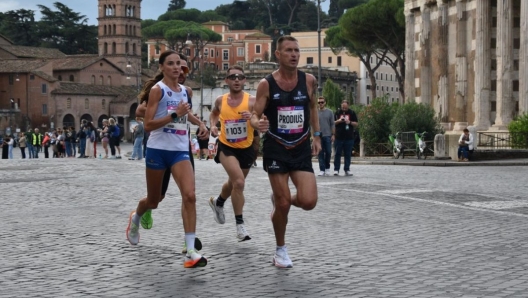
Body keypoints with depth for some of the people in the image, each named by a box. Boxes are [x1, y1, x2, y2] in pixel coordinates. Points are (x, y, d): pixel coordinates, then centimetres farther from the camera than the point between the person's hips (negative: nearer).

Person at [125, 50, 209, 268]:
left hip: (180, 151, 4)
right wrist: (174, 115, -24)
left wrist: (198, 122, 17)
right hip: (158, 150, -4)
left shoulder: (184, 91, 10)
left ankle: (190, 252, -17)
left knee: (189, 196, -16)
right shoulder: (158, 89, -8)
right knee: (153, 201, 13)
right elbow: (148, 125, -16)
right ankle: (135, 219, 50)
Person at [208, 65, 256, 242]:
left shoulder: (252, 101, -13)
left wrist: (253, 118, -41)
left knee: (234, 183, 22)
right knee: (239, 181, -22)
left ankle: (218, 202, 56)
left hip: (246, 148, 2)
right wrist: (213, 125, -1)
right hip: (227, 147, -2)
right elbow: (214, 113, 18)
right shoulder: (220, 100, -5)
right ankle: (240, 225, -11)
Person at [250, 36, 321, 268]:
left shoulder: (309, 80, -1)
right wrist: (256, 123, -29)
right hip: (276, 149, -2)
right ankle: (281, 250, 22)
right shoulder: (266, 84, -9)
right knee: (283, 204, -2)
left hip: (302, 149, 2)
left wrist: (316, 136, 12)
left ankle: (280, 199, 24)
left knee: (308, 201, -11)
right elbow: (255, 115, -5)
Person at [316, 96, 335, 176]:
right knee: (320, 153, 0)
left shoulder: (329, 112, 7)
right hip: (319, 136, 0)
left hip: (327, 135, 0)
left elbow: (332, 124, 6)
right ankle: (322, 170, 3)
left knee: (328, 152, 0)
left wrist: (333, 135, -1)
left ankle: (327, 168, 17)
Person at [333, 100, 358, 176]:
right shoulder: (337, 112, 7)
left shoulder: (352, 113, 7)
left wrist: (350, 122, -12)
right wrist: (339, 121, -11)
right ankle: (336, 170, 3)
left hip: (349, 137, 0)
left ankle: (347, 170, 8)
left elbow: (356, 124, 7)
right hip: (339, 137, 0)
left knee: (348, 155, 3)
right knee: (337, 154, 0)